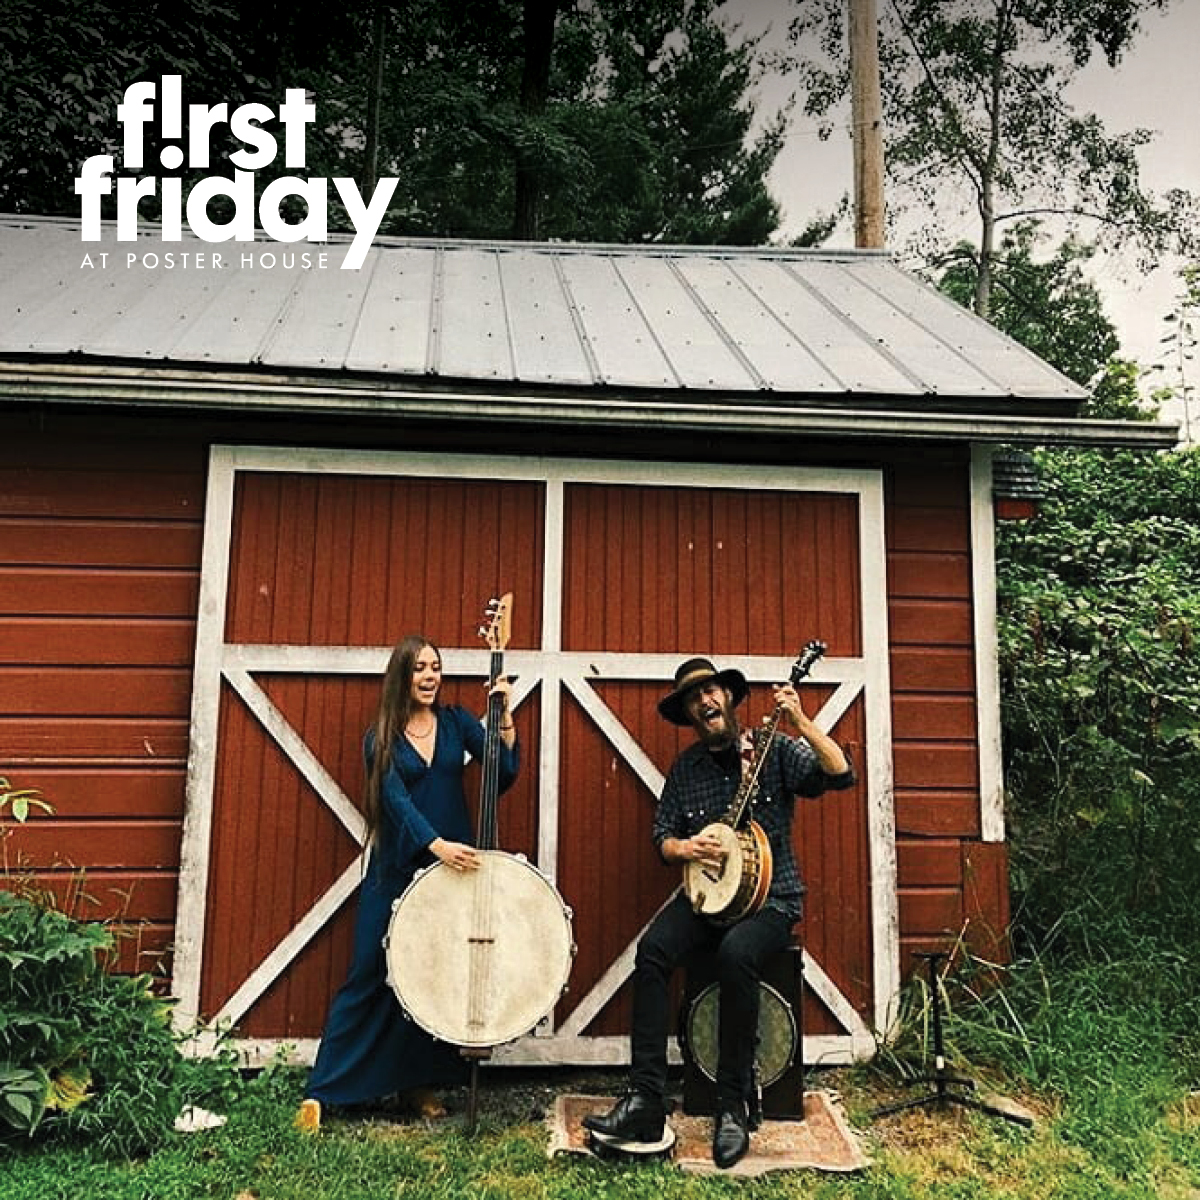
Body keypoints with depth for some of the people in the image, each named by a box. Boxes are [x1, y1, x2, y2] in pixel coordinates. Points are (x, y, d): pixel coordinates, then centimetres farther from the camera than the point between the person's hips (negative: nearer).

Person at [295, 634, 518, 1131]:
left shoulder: (456, 722, 5)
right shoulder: (381, 739, -1)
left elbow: (505, 773, -3)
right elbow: (396, 799, -15)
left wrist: (504, 715, -13)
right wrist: (436, 844, -29)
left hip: (456, 865, 2)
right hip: (396, 871, -2)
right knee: (369, 976, 1)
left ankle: (422, 1084, 24)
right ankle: (321, 1090, 12)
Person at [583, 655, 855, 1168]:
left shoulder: (776, 749, -1)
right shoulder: (685, 767, 11)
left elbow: (841, 775, -14)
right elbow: (662, 834, 13)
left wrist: (800, 721, -24)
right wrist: (683, 847, -10)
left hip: (770, 897, -4)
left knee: (735, 954, -34)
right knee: (652, 949, -24)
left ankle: (733, 1108, -19)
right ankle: (646, 1099, -20)